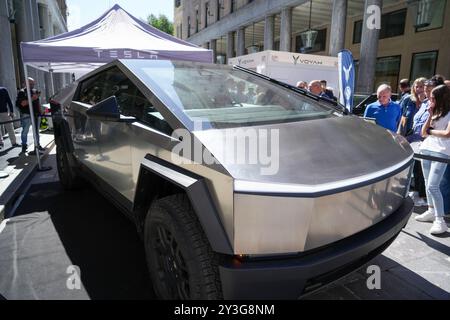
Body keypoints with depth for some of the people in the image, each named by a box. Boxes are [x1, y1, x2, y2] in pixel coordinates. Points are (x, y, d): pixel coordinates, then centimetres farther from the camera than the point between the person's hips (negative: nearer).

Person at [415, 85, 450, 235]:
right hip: (426, 150, 7)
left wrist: (430, 131, -2)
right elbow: (423, 133, 9)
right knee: (428, 184, 13)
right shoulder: (435, 112, 16)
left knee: (433, 186, -14)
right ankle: (431, 211, 25)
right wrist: (430, 116, 1)